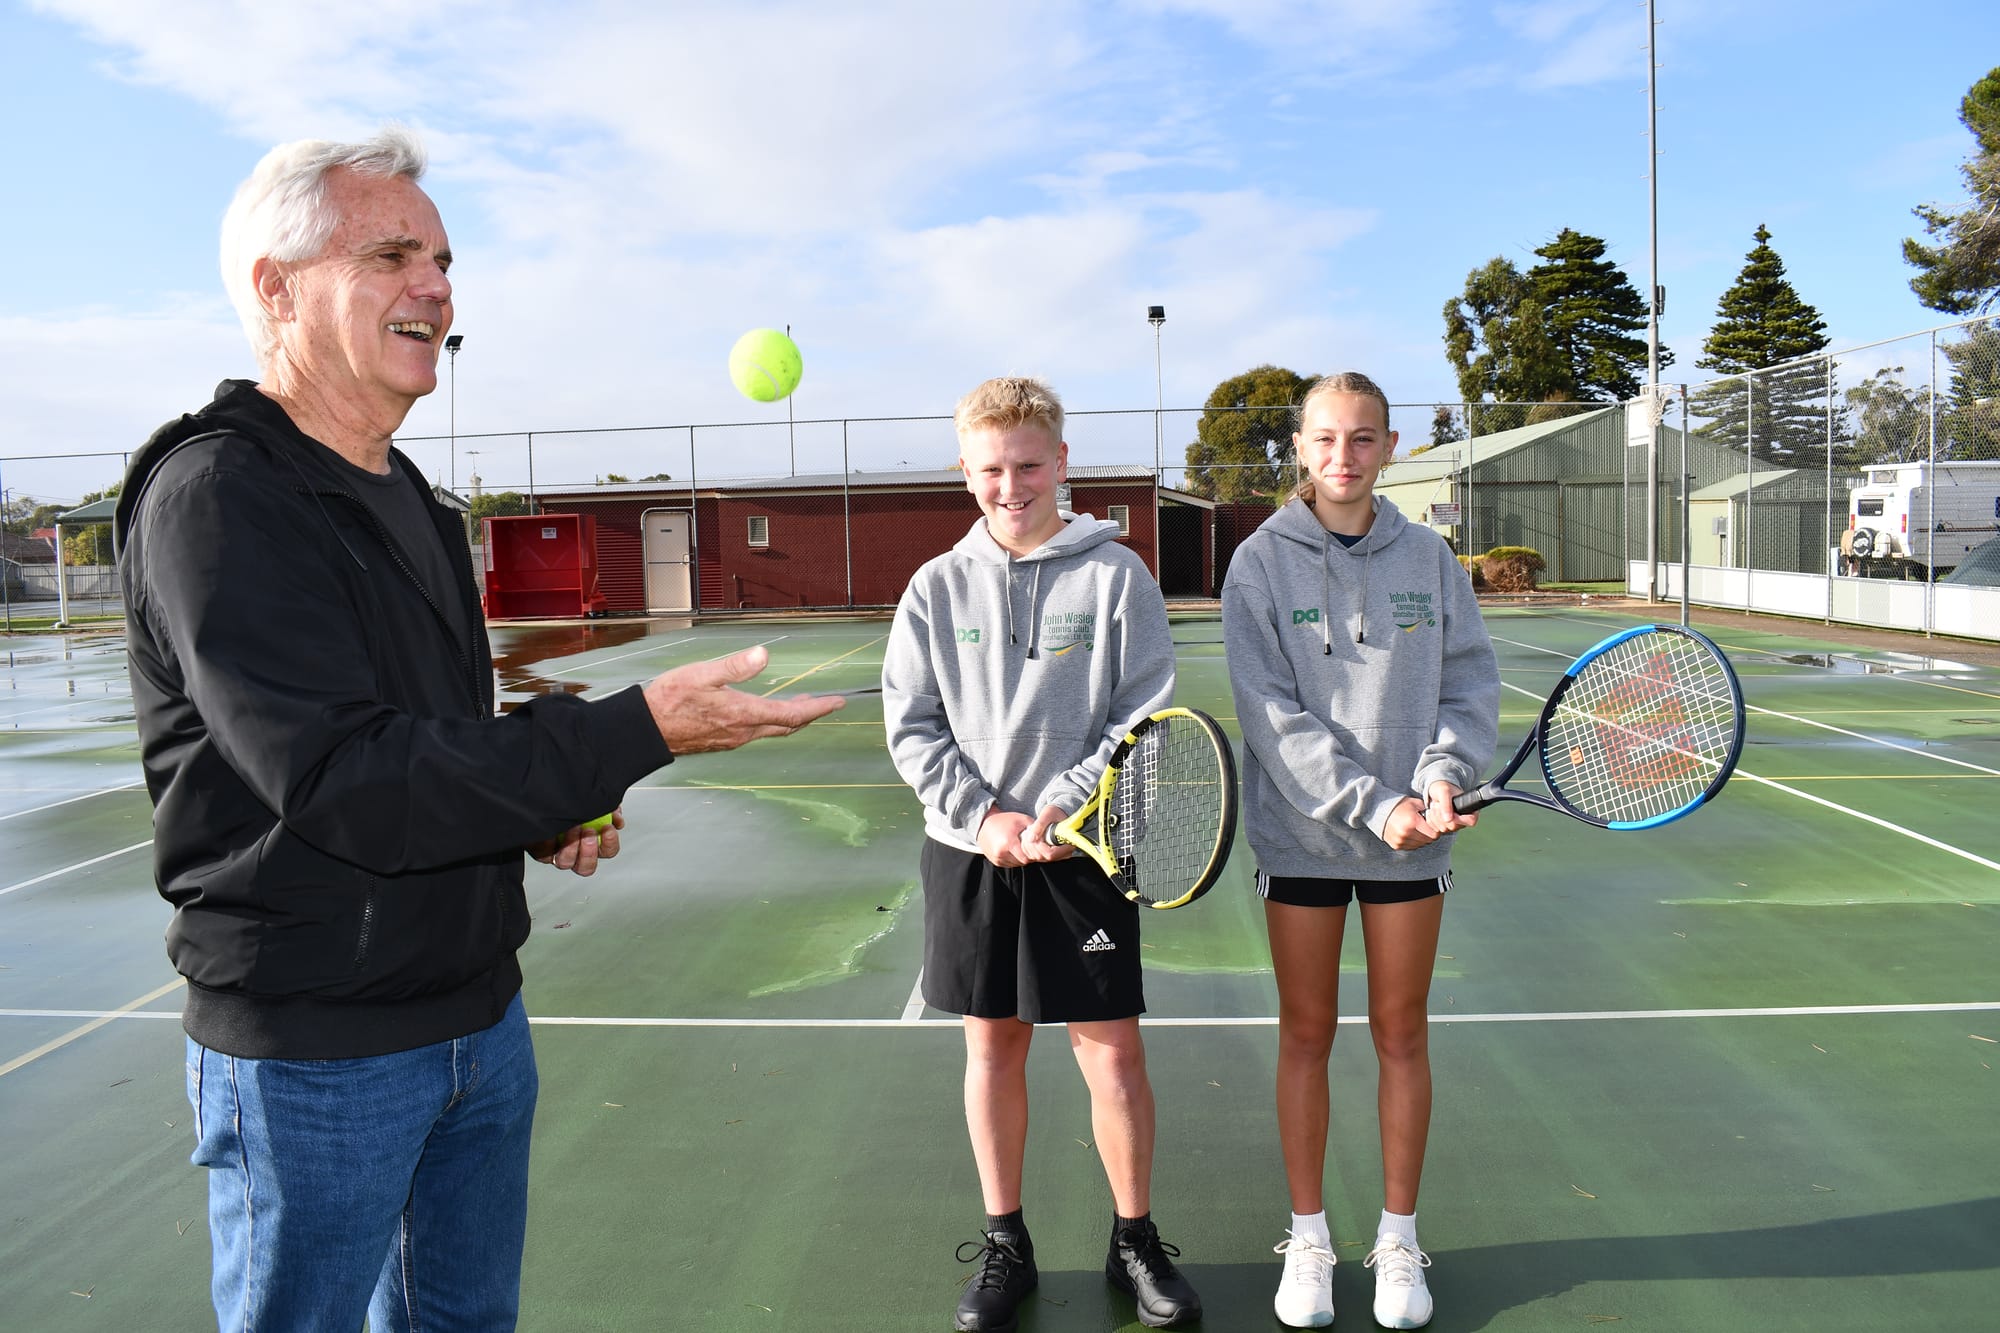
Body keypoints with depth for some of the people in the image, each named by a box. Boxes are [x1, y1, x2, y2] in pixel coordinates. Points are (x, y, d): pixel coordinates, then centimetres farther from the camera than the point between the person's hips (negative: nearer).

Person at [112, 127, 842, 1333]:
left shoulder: (407, 500, 12)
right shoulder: (215, 493, -18)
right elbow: (337, 779, -27)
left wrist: (542, 812, 1)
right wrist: (638, 732, -32)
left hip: (478, 1012, 8)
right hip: (313, 1052, -8)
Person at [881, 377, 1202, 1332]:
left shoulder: (1116, 576, -3)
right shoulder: (938, 587, 3)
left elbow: (1145, 716, -5)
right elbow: (911, 724, 2)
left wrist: (1062, 807, -16)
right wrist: (982, 815, -10)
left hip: (1083, 850, -2)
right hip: (968, 852, 2)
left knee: (1112, 1050, 2)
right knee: (992, 1044, 12)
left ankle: (1134, 1242, 24)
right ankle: (1004, 1244, 28)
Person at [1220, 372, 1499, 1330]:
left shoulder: (1428, 558, 3)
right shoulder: (1262, 562, -5)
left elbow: (1470, 681, 3)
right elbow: (1272, 713, -12)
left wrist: (1443, 776, -15)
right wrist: (1370, 806, -19)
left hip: (1411, 836, 2)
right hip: (1302, 834, -2)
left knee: (1401, 1035, 11)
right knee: (1306, 1035, 9)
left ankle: (1399, 1240, 28)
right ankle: (1308, 1239, 25)